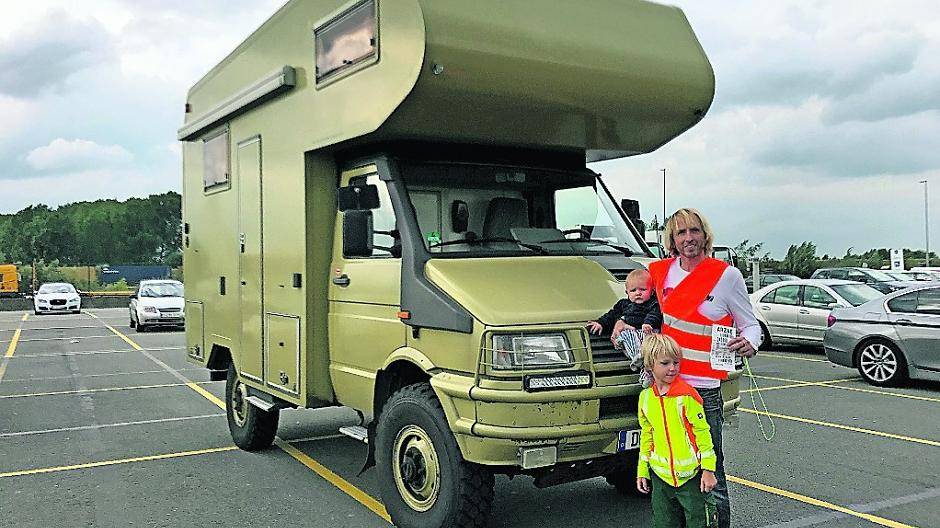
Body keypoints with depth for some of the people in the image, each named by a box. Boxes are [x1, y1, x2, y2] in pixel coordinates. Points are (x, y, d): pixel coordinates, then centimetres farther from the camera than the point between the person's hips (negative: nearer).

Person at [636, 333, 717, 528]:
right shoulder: (645, 397, 2)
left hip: (690, 474, -4)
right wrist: (642, 471, 13)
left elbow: (702, 432, -8)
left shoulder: (686, 395, -12)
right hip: (660, 474, 5)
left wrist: (708, 469, -10)